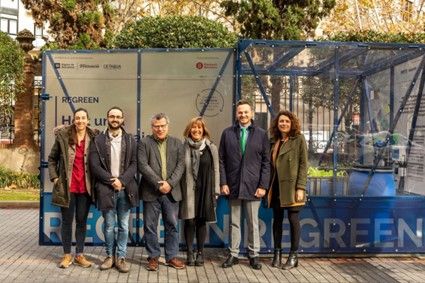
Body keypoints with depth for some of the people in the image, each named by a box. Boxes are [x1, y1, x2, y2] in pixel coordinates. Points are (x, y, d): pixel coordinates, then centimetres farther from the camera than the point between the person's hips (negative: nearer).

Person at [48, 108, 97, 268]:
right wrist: (54, 177, -1)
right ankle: (67, 255, 19)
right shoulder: (63, 136, -3)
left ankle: (79, 255, 21)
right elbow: (52, 158, 7)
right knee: (67, 221, 8)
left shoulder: (93, 138, -1)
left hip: (85, 187, 1)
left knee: (82, 221, 10)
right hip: (67, 187, -1)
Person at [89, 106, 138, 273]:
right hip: (106, 188, -1)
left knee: (124, 226, 6)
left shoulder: (130, 140, 7)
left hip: (125, 189, 1)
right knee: (108, 226, 7)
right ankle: (110, 256, 21)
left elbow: (134, 164, 1)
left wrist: (121, 180, -13)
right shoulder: (98, 140, 2)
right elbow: (94, 165, -3)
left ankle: (121, 257, 16)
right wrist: (111, 181, -12)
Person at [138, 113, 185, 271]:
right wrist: (159, 184, -14)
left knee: (172, 225, 6)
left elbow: (180, 166, 2)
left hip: (171, 191, 2)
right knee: (150, 226, 4)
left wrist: (170, 183, -11)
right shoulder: (144, 143, 2)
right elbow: (143, 166, -8)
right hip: (151, 191, -2)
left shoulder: (177, 143, 10)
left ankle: (171, 256, 17)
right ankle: (153, 257, 15)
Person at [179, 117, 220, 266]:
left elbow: (215, 170, 6)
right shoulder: (183, 147, -2)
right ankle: (190, 253, 15)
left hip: (205, 191, 1)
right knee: (189, 221, 2)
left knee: (201, 222, 8)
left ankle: (200, 253, 20)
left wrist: (216, 191, 2)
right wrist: (178, 189, -4)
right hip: (188, 191, -1)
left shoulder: (211, 148, 4)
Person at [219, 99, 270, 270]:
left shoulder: (261, 134, 4)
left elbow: (266, 162, 2)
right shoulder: (227, 133, 6)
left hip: (253, 186, -1)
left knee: (253, 223, 7)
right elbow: (222, 160, 5)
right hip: (233, 185, 1)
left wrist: (263, 185, -5)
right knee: (234, 223, 9)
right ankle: (233, 254, 19)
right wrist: (223, 182, -3)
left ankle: (254, 255, 17)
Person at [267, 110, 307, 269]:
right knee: (277, 220, 9)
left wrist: (300, 187, -14)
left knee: (293, 219, 0)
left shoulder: (299, 139, -2)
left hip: (291, 186, -5)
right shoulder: (274, 142, 12)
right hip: (276, 187, 5)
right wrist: (268, 187, 5)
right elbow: (271, 165, 12)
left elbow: (303, 164, -7)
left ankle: (293, 256, 9)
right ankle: (277, 253, 19)